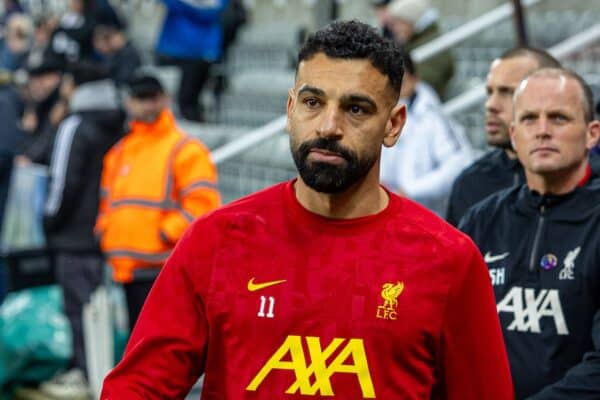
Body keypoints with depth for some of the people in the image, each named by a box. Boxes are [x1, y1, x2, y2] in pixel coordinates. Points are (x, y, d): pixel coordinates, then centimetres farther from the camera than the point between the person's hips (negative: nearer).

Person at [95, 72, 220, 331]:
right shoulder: (118, 152, 19)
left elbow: (203, 202, -11)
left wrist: (167, 233, -14)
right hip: (127, 269, 7)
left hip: (165, 269, -7)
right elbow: (106, 201, 28)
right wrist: (104, 234, 12)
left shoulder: (185, 150, -3)